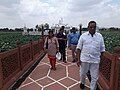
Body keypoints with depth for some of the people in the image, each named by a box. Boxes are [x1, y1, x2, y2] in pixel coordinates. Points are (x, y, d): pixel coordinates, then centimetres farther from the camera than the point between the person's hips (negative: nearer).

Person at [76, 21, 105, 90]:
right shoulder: (83, 36, -2)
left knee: (95, 77, 10)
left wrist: (101, 59, 3)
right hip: (84, 59, 0)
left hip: (95, 60, 1)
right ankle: (82, 83, 49)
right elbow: (79, 48, -2)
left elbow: (102, 49, 7)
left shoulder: (100, 36, 2)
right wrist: (78, 59, -6)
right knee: (83, 74, 19)